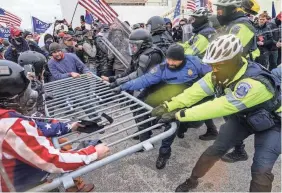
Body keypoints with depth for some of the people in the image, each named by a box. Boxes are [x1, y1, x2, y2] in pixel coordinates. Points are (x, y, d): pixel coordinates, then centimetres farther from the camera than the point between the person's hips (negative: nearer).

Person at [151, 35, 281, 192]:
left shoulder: (254, 83, -42)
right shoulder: (221, 73, -20)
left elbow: (219, 107, -44)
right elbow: (196, 91, -22)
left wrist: (178, 115, -43)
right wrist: (168, 106, -31)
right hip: (243, 117, 5)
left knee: (261, 171, -13)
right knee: (215, 149, 3)